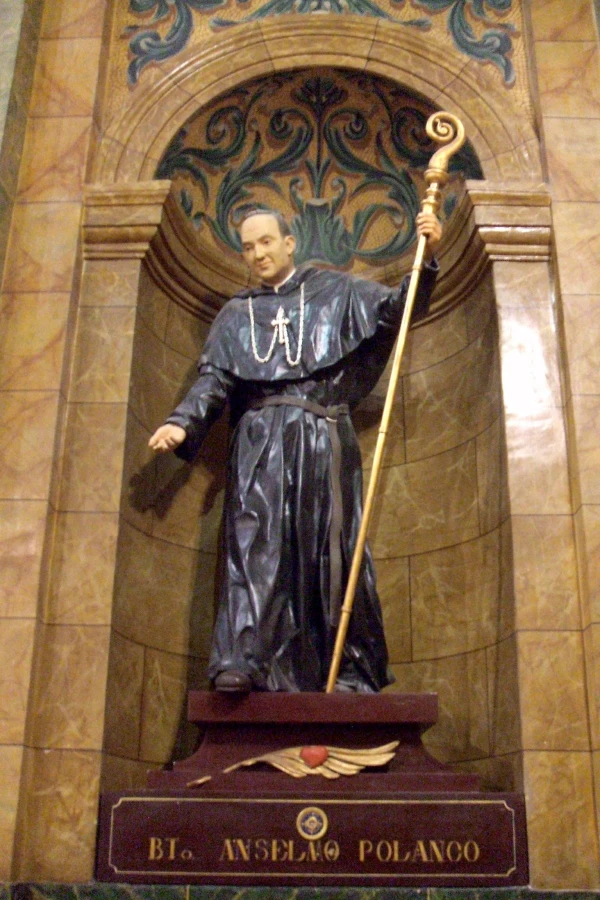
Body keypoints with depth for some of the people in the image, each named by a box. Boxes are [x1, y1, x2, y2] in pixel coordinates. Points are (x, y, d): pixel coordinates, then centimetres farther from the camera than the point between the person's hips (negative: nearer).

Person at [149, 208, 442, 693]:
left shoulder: (334, 291, 18)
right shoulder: (236, 315, 21)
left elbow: (398, 307, 8)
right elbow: (213, 380, 11)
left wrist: (426, 257, -7)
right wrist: (183, 423, -7)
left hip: (323, 438, -1)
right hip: (259, 439, 1)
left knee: (333, 546, -5)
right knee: (255, 544, -13)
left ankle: (352, 670, -1)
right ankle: (243, 662, -21)